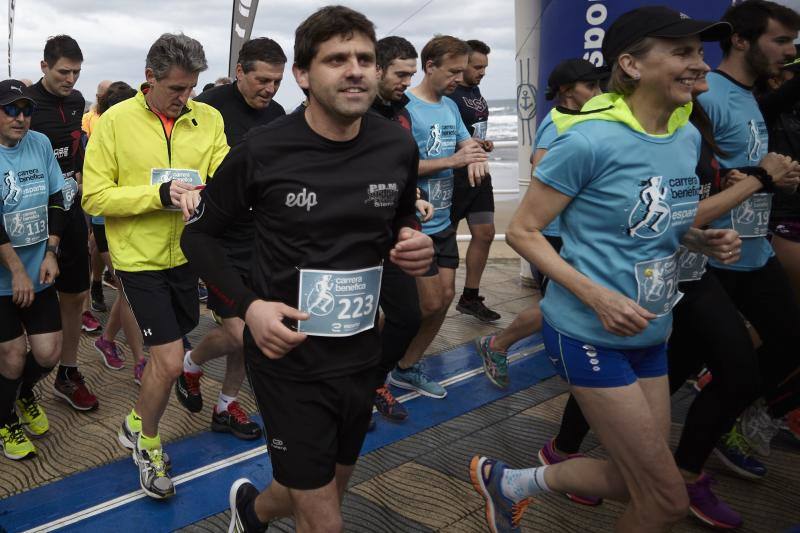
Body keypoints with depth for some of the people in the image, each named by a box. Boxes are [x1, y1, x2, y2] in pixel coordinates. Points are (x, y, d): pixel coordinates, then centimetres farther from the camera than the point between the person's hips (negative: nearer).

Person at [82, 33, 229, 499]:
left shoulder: (209, 119, -2)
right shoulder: (116, 121, -10)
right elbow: (95, 197, -12)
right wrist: (158, 195, -24)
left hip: (187, 252, 4)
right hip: (140, 257, -4)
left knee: (169, 350, 19)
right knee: (170, 361, -5)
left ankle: (138, 422, 46)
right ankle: (145, 441, 25)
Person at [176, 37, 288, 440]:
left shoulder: (277, 115, 8)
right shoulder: (208, 108, -13)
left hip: (261, 238, 6)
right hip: (220, 240, -6)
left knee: (248, 334, 12)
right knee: (241, 334, -10)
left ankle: (226, 407, 31)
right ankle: (191, 364, 23)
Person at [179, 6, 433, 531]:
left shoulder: (398, 146, -5)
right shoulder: (262, 150, -15)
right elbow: (199, 233, -3)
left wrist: (414, 243, -10)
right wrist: (249, 304, -18)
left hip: (361, 354, 5)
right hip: (287, 356, -4)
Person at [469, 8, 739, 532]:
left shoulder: (689, 137, 4)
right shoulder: (590, 141, -19)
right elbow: (523, 231, -15)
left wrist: (704, 239, -2)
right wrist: (597, 296, -24)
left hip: (651, 334, 8)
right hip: (589, 334, -8)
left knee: (641, 483, 17)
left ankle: (518, 482, 36)